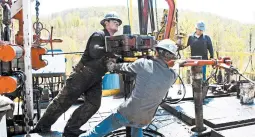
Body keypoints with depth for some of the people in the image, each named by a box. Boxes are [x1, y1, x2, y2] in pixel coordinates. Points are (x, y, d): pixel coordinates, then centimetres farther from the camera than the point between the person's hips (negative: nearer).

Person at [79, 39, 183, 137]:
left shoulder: (143, 64, -11)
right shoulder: (172, 76, -4)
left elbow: (125, 68, 7)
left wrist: (113, 66, 27)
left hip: (127, 113, -3)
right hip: (144, 120, 3)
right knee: (137, 127, 37)